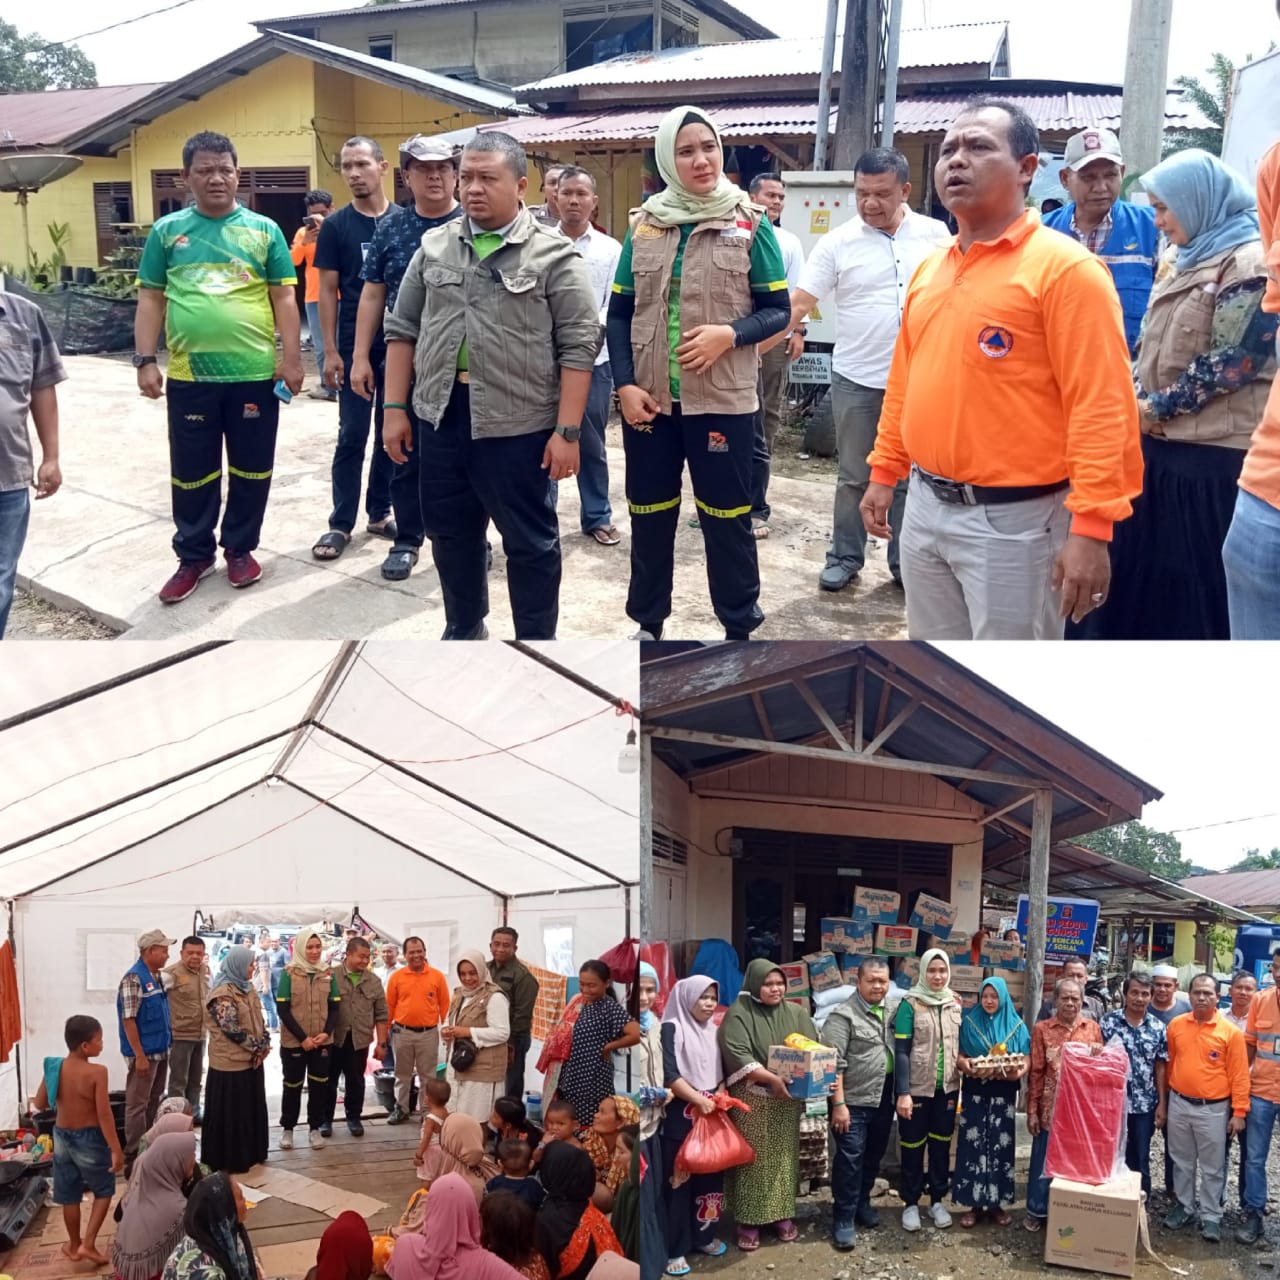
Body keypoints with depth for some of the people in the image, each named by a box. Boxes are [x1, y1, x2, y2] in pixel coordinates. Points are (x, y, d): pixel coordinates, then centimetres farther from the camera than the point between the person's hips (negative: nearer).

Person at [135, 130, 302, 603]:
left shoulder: (264, 230, 4)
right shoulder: (167, 231, 5)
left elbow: (284, 298, 3)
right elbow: (151, 300, 6)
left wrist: (291, 357, -4)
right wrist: (145, 360, -1)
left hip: (255, 373, 0)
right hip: (189, 375, 1)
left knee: (251, 468, 10)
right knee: (192, 472, 9)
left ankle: (240, 549, 27)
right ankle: (194, 556, 24)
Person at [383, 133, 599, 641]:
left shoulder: (554, 255, -6)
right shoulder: (433, 247, 8)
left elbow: (578, 347, -9)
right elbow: (402, 330, 12)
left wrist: (567, 431, -13)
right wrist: (395, 408, 6)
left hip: (518, 423, -5)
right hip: (441, 416, 5)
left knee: (530, 541, 6)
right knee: (450, 532, 16)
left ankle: (536, 645, 19)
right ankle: (463, 630, 34)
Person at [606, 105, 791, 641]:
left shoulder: (750, 224, -1)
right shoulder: (644, 224, 6)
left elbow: (777, 310, 0)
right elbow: (619, 313, 7)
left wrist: (729, 334, -19)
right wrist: (625, 384, -4)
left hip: (722, 400, -3)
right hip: (649, 398, 3)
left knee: (726, 517, 4)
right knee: (650, 516, 12)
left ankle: (739, 629, 19)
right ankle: (648, 624, 28)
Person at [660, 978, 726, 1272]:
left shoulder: (713, 1031, 13)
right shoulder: (672, 1028, -8)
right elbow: (668, 1074, -15)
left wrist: (720, 1097, -1)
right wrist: (699, 1100, -18)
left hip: (711, 1116, 6)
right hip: (680, 1117, -6)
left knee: (710, 1177, 9)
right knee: (678, 1181, -3)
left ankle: (703, 1236, 25)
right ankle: (674, 1249, 4)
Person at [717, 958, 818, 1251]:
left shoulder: (795, 1013, 7)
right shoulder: (738, 1014, -8)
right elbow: (738, 1056, -18)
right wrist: (772, 1079, -28)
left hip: (787, 1100, 4)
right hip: (752, 1099, -4)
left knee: (783, 1157, 9)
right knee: (753, 1158, -1)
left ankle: (783, 1214, 22)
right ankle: (748, 1221, 8)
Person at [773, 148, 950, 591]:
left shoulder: (935, 234, 0)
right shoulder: (838, 242, -5)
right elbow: (798, 303, -8)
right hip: (857, 380, -1)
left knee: (909, 478, 10)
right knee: (854, 477, 10)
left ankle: (906, 560, 22)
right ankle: (845, 558, 22)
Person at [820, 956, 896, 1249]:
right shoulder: (843, 1016, -12)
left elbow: (900, 1052, 17)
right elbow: (834, 1064, -16)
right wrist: (839, 1104, -19)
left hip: (883, 1101, 6)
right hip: (853, 1103, -6)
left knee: (873, 1158, 16)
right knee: (849, 1161, -3)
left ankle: (862, 1203, 33)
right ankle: (843, 1219, 6)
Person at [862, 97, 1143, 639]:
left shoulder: (1064, 268, -12)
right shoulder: (928, 270, 11)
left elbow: (1101, 407, -17)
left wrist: (1090, 527, -21)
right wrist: (884, 473, 17)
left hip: (1011, 519, -7)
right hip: (925, 506, 7)